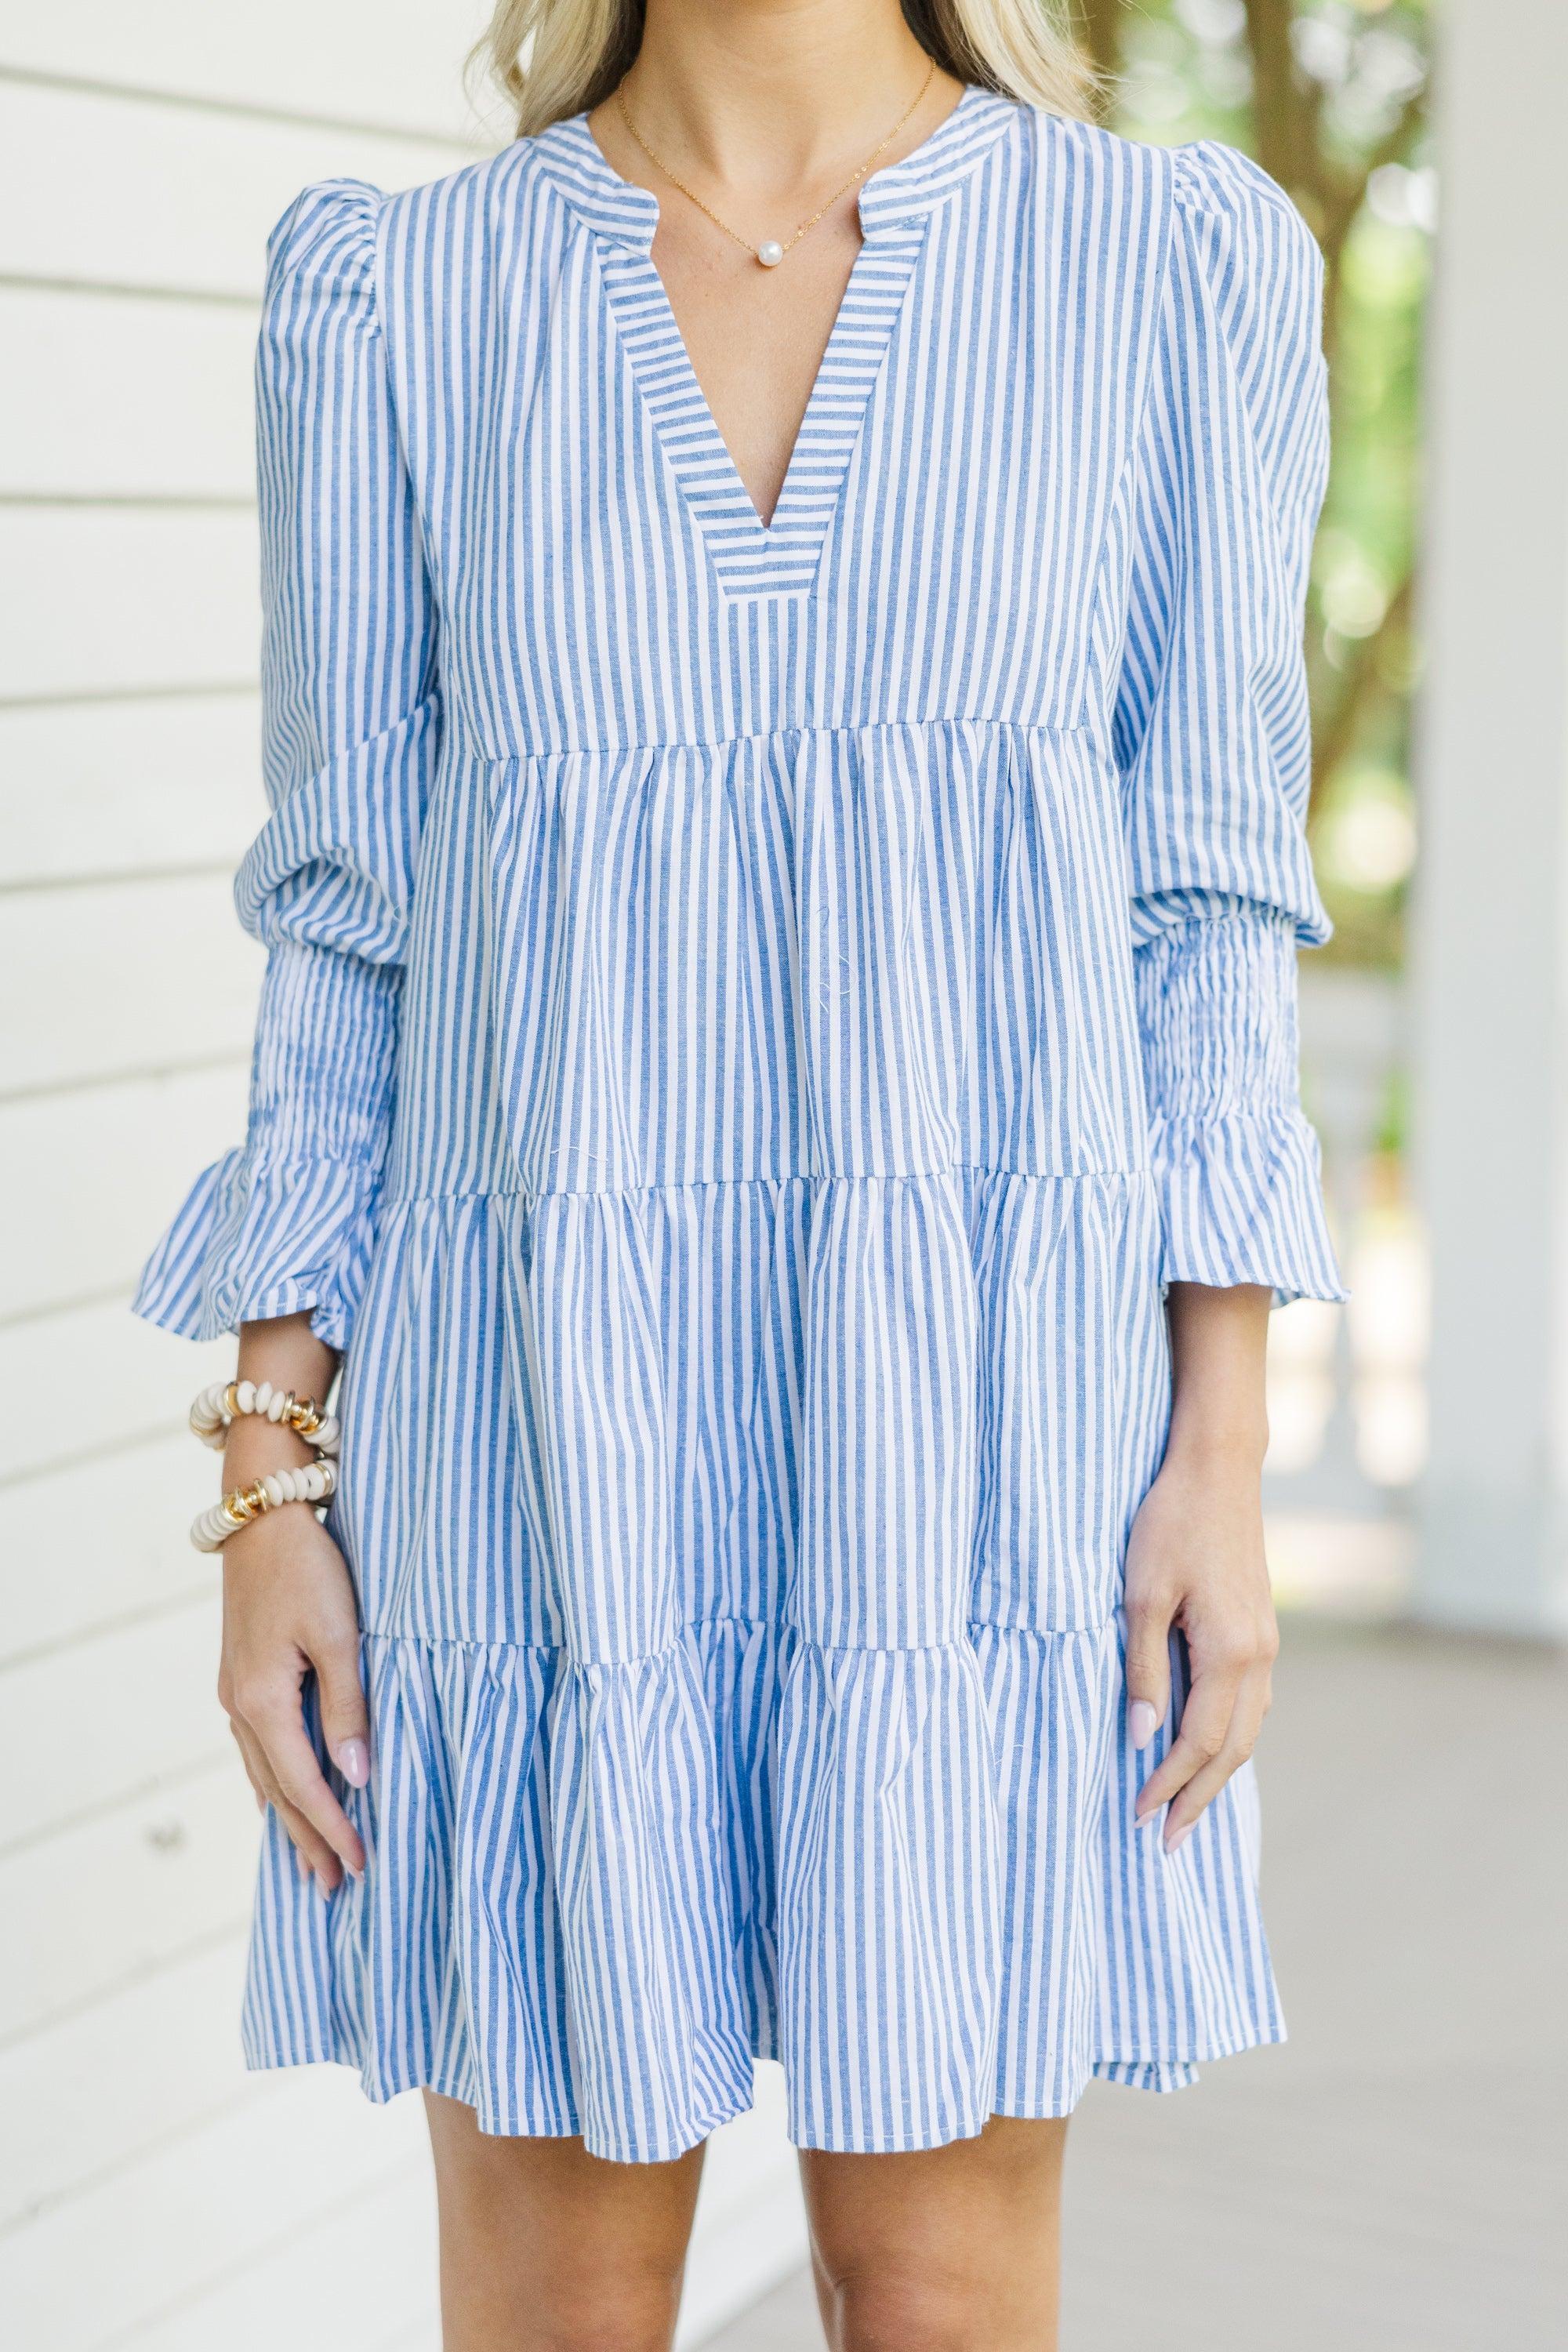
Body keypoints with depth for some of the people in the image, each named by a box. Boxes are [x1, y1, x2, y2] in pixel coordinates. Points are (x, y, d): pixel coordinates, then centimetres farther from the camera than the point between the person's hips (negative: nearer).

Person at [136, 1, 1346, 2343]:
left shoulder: (1177, 260, 3)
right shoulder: (402, 295, 4)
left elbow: (1208, 902, 2)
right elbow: (350, 916, 5)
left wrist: (1224, 1457, -4)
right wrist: (271, 1486, 1)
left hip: (979, 1410, 0)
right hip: (549, 1423, 1)